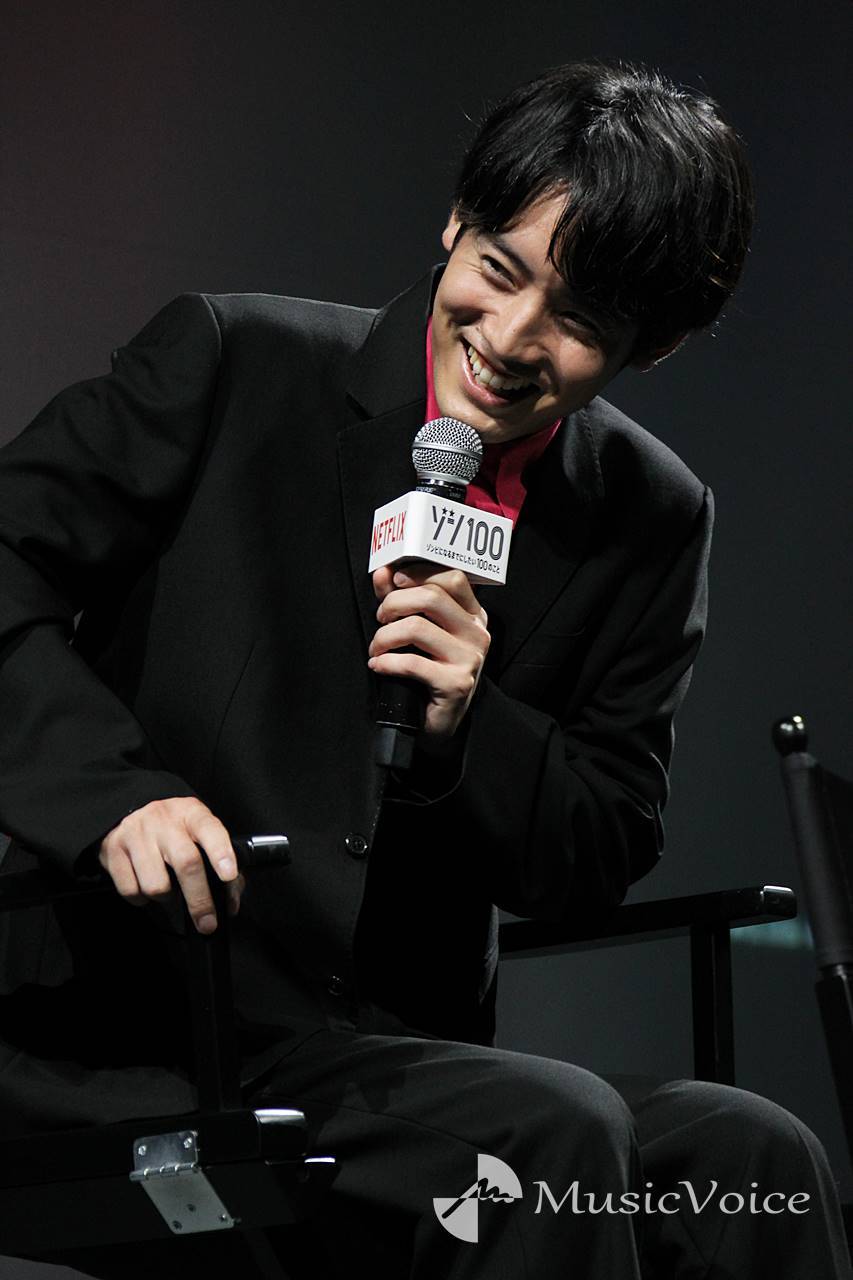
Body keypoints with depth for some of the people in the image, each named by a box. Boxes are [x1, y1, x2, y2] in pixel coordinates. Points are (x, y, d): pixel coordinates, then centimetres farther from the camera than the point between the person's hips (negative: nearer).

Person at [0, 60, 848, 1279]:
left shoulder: (652, 523, 8)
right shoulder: (234, 360, -2)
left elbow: (605, 855, 8)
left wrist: (465, 730, -13)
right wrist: (113, 790, -24)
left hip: (393, 1060, 4)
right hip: (129, 1048, -4)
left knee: (750, 1158, -23)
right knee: (553, 1131, -29)